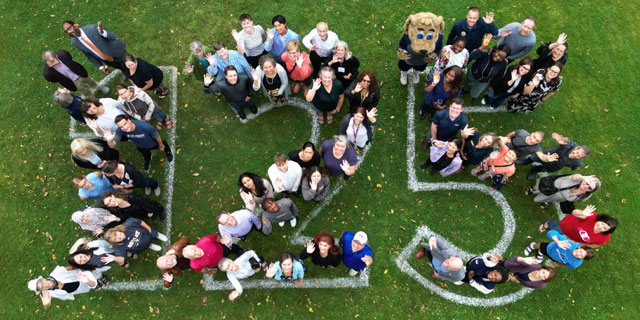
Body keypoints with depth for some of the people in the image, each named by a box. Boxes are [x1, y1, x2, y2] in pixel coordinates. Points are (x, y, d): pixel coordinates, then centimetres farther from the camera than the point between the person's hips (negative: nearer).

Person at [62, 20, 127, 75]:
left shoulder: (92, 28, -29)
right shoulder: (74, 42, -13)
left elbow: (113, 37, -27)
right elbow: (88, 55, -1)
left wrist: (102, 32, -48)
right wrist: (101, 67, -5)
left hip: (118, 53, -4)